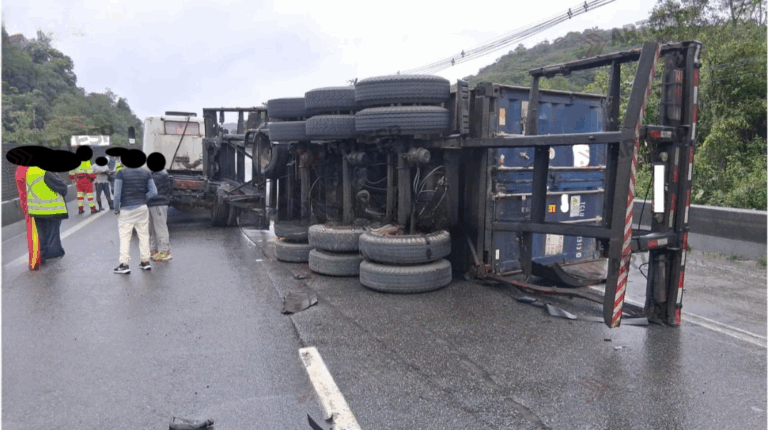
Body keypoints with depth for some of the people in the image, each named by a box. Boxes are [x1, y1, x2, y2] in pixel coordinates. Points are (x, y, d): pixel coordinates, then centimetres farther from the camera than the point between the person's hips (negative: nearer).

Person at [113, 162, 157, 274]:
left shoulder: (121, 173, -8)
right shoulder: (146, 173, 4)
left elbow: (117, 194, -11)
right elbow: (153, 192, 1)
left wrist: (116, 209, -2)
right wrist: (143, 199, 8)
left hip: (126, 209, -3)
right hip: (142, 208, 4)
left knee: (125, 237, 3)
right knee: (144, 235, 11)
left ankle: (124, 264, 3)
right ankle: (145, 262, 17)